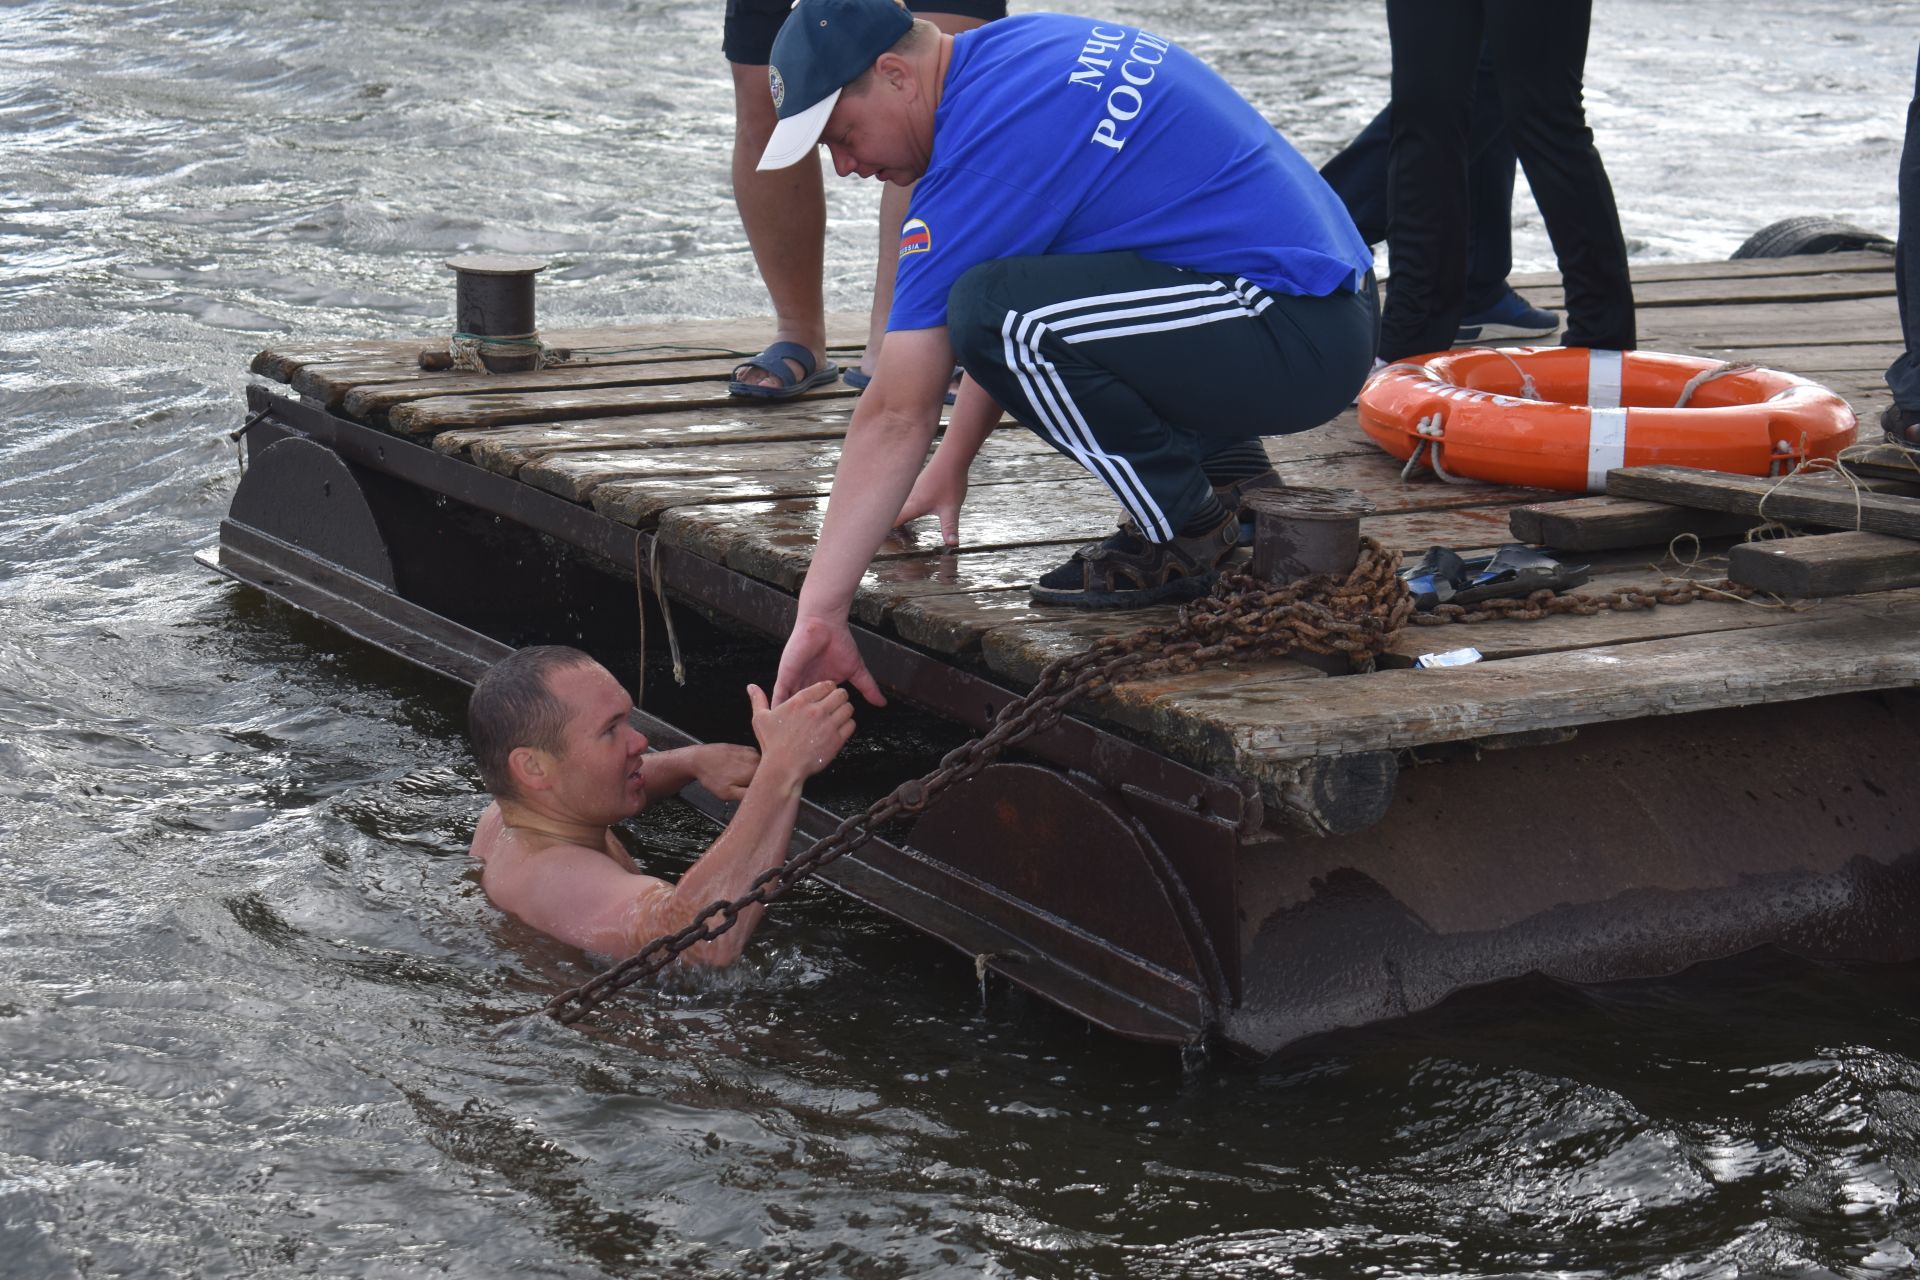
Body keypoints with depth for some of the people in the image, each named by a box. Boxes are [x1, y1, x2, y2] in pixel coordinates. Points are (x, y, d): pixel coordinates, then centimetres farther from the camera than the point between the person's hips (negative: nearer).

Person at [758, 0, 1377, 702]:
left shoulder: (986, 140, -17)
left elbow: (897, 413, -16)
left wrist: (818, 614, -13)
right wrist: (954, 461, 27)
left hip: (1302, 346, -10)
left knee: (998, 307, -25)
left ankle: (1190, 538, -6)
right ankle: (1233, 480, 18)